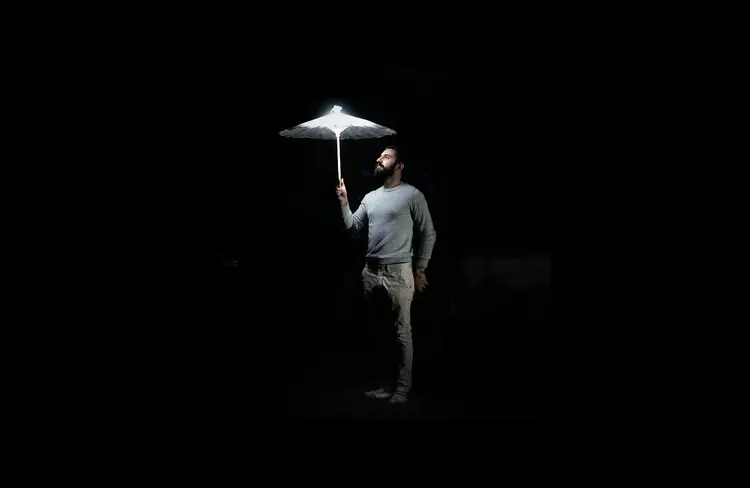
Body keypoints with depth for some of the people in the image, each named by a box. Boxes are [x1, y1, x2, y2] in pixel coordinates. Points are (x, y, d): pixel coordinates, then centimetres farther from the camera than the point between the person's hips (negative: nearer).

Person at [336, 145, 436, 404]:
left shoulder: (412, 195, -4)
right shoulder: (370, 197, 15)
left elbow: (428, 234, -2)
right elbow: (353, 226, 12)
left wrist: (420, 270, -3)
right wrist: (344, 202, -1)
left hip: (398, 273, -6)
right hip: (371, 272, 7)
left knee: (401, 333, -2)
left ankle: (402, 388, 5)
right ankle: (380, 382, 23)